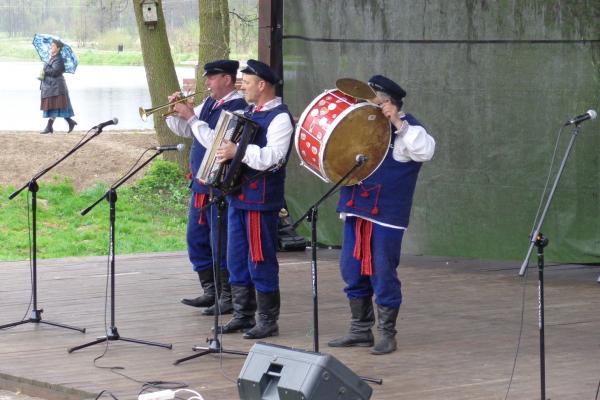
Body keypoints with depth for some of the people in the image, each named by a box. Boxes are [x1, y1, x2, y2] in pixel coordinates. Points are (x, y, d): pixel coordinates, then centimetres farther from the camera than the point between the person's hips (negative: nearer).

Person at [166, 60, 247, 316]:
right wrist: (174, 112, 3)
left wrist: (191, 117, -20)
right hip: (201, 184, 9)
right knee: (196, 240, 14)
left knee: (220, 243, -4)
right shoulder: (209, 104, 11)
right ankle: (210, 292, 24)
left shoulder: (238, 108, -15)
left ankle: (228, 297, 5)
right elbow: (184, 131, 21)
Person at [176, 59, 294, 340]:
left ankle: (268, 321, 4)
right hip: (238, 197, 9)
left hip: (261, 201, -9)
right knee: (237, 260, 12)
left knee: (260, 261, -4)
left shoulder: (279, 117, -12)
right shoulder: (248, 113, 16)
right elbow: (220, 142, 20)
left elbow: (273, 158, -25)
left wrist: (238, 152, -32)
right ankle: (243, 316, 21)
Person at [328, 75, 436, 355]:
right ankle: (360, 330, 20)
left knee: (382, 274, -2)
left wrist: (398, 124, -23)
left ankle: (386, 334, 9)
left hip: (386, 215, -7)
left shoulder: (408, 130, -4)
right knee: (352, 271, 10)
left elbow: (425, 152, -24)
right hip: (356, 210, 7)